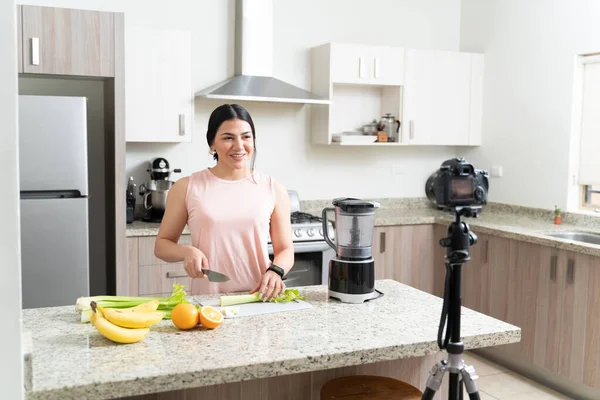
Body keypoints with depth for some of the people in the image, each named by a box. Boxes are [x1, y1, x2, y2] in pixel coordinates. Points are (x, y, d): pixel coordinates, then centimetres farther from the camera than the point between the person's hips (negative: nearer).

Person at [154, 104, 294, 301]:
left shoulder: (274, 189, 6)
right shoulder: (186, 188, 4)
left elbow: (285, 249, 8)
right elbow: (162, 245, 11)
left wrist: (275, 272, -12)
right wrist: (187, 252, -9)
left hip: (258, 298, 1)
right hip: (207, 300, 0)